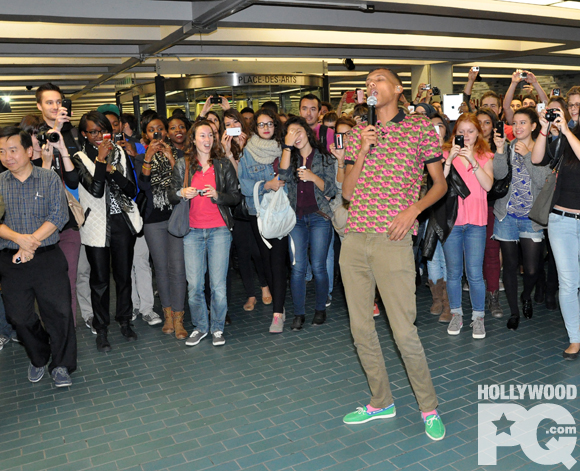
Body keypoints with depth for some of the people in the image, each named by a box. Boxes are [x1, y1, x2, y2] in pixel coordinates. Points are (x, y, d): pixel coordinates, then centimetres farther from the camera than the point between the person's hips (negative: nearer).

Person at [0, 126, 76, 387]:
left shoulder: (49, 178, 0)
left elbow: (59, 215, -9)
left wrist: (31, 243, -15)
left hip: (48, 257, -2)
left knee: (59, 311, -2)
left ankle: (61, 366, 15)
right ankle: (38, 359, 32)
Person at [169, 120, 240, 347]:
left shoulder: (224, 164, 7)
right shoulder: (182, 165, 9)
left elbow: (236, 196, 6)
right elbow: (171, 196, 11)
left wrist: (217, 195, -12)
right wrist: (182, 193, -10)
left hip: (219, 229, -1)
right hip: (192, 231, 1)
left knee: (218, 284, -1)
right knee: (194, 284, 0)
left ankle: (217, 328, 16)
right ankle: (200, 327, 19)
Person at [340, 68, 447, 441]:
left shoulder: (421, 127, 5)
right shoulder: (359, 133, 16)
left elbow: (440, 183, 8)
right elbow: (348, 192, 11)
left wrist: (414, 208, -9)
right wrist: (363, 152, -2)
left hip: (393, 242, -5)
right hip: (355, 239, 5)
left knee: (404, 333, -5)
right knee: (361, 330, 11)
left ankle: (429, 408, 18)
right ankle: (381, 402, 29)